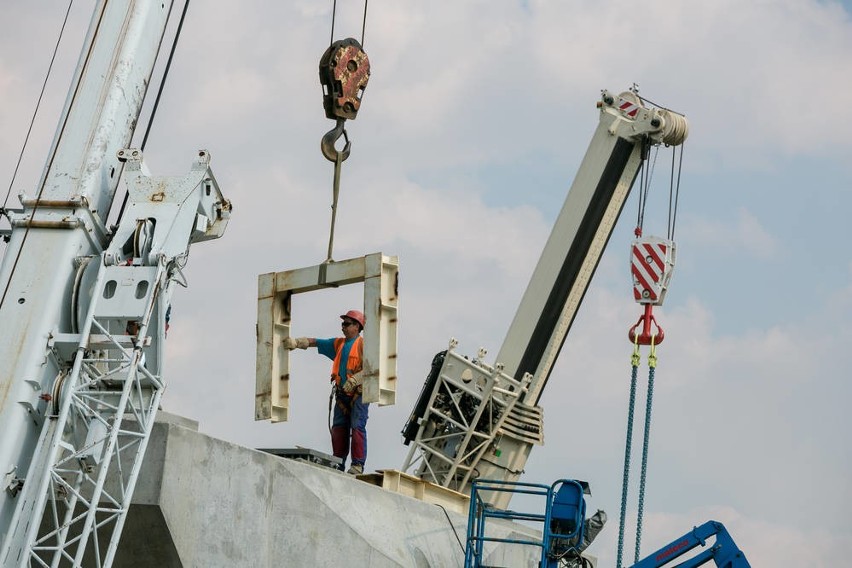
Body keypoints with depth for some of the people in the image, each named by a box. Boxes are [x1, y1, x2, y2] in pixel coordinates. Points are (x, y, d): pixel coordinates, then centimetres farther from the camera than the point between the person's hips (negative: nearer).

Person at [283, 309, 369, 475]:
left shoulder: (362, 344, -3)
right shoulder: (338, 343, 18)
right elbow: (314, 342, 13)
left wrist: (354, 380, -20)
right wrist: (296, 342, -3)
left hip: (358, 393, -7)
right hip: (342, 393, 7)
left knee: (357, 427, -12)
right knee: (338, 428, 3)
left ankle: (358, 465, -12)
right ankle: (338, 463, 6)